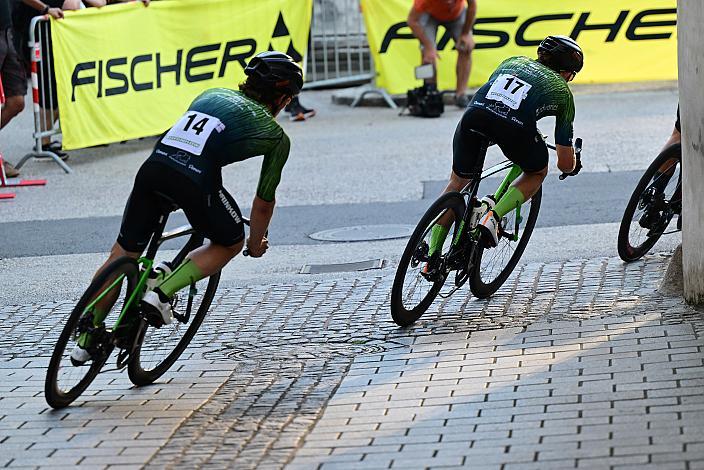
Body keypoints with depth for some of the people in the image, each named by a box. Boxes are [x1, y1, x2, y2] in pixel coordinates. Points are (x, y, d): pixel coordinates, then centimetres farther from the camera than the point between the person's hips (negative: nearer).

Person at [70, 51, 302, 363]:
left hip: (154, 164, 5)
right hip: (195, 178, -5)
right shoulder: (276, 137, 19)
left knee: (123, 253, 18)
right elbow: (264, 202, 25)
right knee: (230, 243, 22)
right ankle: (160, 293, 4)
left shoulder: (212, 94, 32)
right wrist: (256, 244, 43)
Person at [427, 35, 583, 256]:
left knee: (457, 182, 26)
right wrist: (574, 166, 54)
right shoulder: (562, 91, 28)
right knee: (537, 172, 29)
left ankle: (431, 258, 20)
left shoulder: (514, 61, 37)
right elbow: (565, 163, 29)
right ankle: (493, 216, 4)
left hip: (474, 114, 3)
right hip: (515, 127, -3)